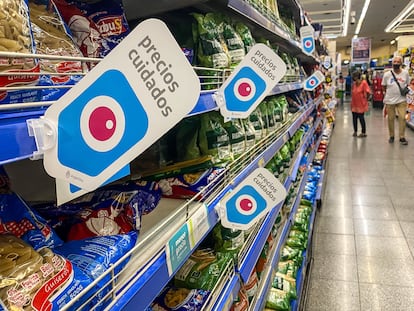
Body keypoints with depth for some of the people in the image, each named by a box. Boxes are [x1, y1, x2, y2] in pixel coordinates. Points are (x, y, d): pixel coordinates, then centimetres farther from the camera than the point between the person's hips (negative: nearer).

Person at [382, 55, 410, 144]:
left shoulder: (405, 73, -2)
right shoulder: (387, 74, -6)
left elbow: (407, 83, 12)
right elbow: (384, 86, 6)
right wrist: (388, 93, 1)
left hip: (402, 100, 1)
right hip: (390, 100, -1)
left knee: (402, 118, -4)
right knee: (391, 119, 7)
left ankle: (402, 137, 6)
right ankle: (391, 136, 21)